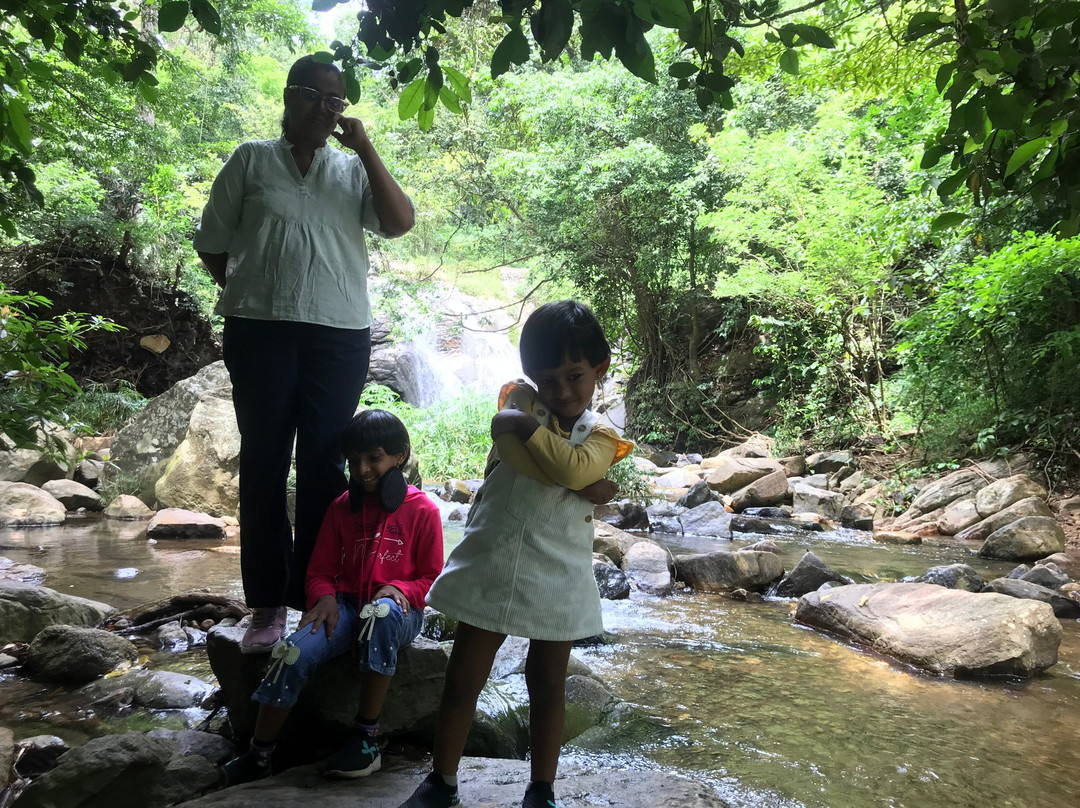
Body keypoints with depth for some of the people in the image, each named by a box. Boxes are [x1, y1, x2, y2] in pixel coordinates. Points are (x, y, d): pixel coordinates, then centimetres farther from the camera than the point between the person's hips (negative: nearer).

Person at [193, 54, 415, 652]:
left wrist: (365, 149, -5)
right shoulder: (251, 161, 9)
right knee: (264, 460, 3)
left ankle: (314, 597, 11)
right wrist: (242, 291, 6)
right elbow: (212, 241, 12)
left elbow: (401, 222, -4)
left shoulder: (353, 170, 12)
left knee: (323, 464, 3)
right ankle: (267, 604, 11)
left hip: (341, 335, 1)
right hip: (261, 331, 0)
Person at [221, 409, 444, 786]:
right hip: (346, 605, 3)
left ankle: (366, 737, -31)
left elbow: (431, 579, 1)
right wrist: (325, 597, -9)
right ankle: (258, 756, -10)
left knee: (381, 612, -41)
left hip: (400, 611, -3)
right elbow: (320, 570, 13)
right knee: (292, 652, -26)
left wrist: (400, 589, -19)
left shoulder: (421, 510, -2)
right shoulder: (342, 507, 11)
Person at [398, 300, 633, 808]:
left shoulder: (601, 436, 1)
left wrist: (528, 426, -17)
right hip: (491, 566, 0)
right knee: (462, 679, 8)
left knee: (547, 685, 13)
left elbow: (575, 468, -22)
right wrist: (587, 486, -18)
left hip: (555, 578, 0)